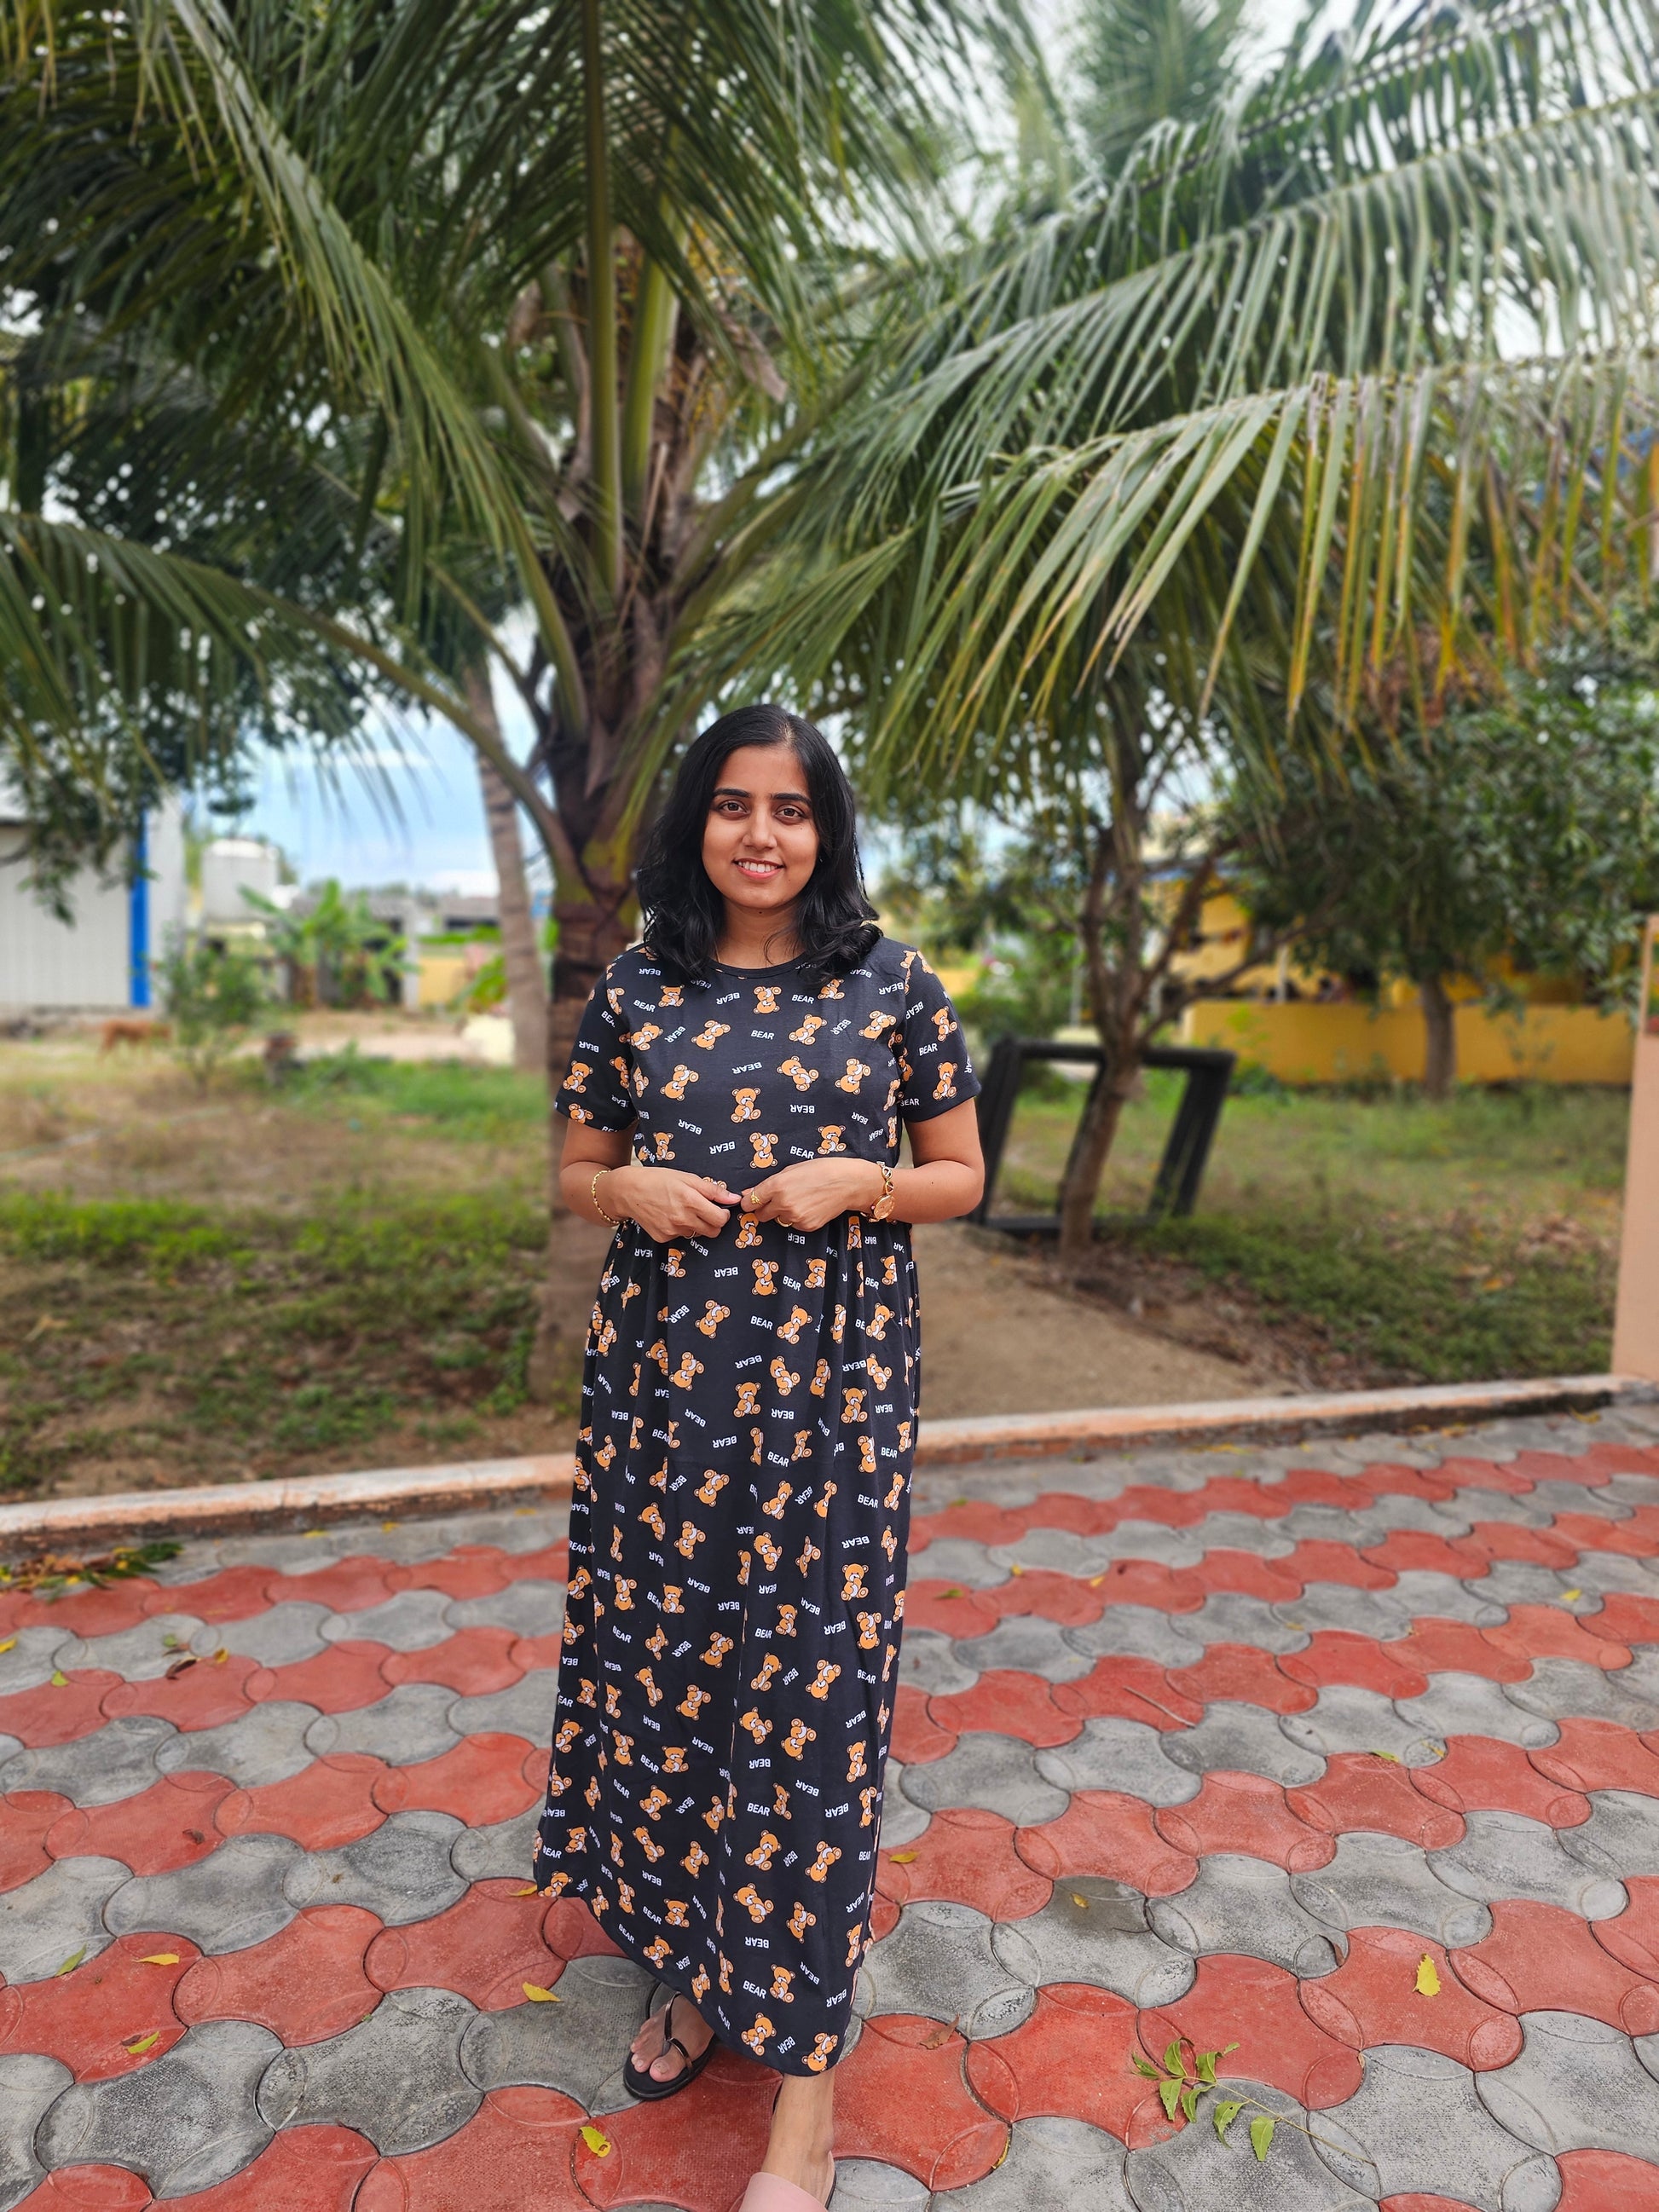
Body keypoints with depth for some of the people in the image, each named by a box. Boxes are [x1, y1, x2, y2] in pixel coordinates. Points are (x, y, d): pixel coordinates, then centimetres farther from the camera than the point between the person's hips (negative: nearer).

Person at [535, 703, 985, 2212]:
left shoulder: (893, 984, -1)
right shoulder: (636, 988, 5)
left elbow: (962, 1178, 5)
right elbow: (577, 1171, 13)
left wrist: (855, 1181, -14)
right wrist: (629, 1188, -9)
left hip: (830, 1385, -2)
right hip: (664, 1379, 3)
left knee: (811, 1691, 2)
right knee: (667, 1664, 13)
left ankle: (804, 2064, 20)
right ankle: (696, 1967, 39)